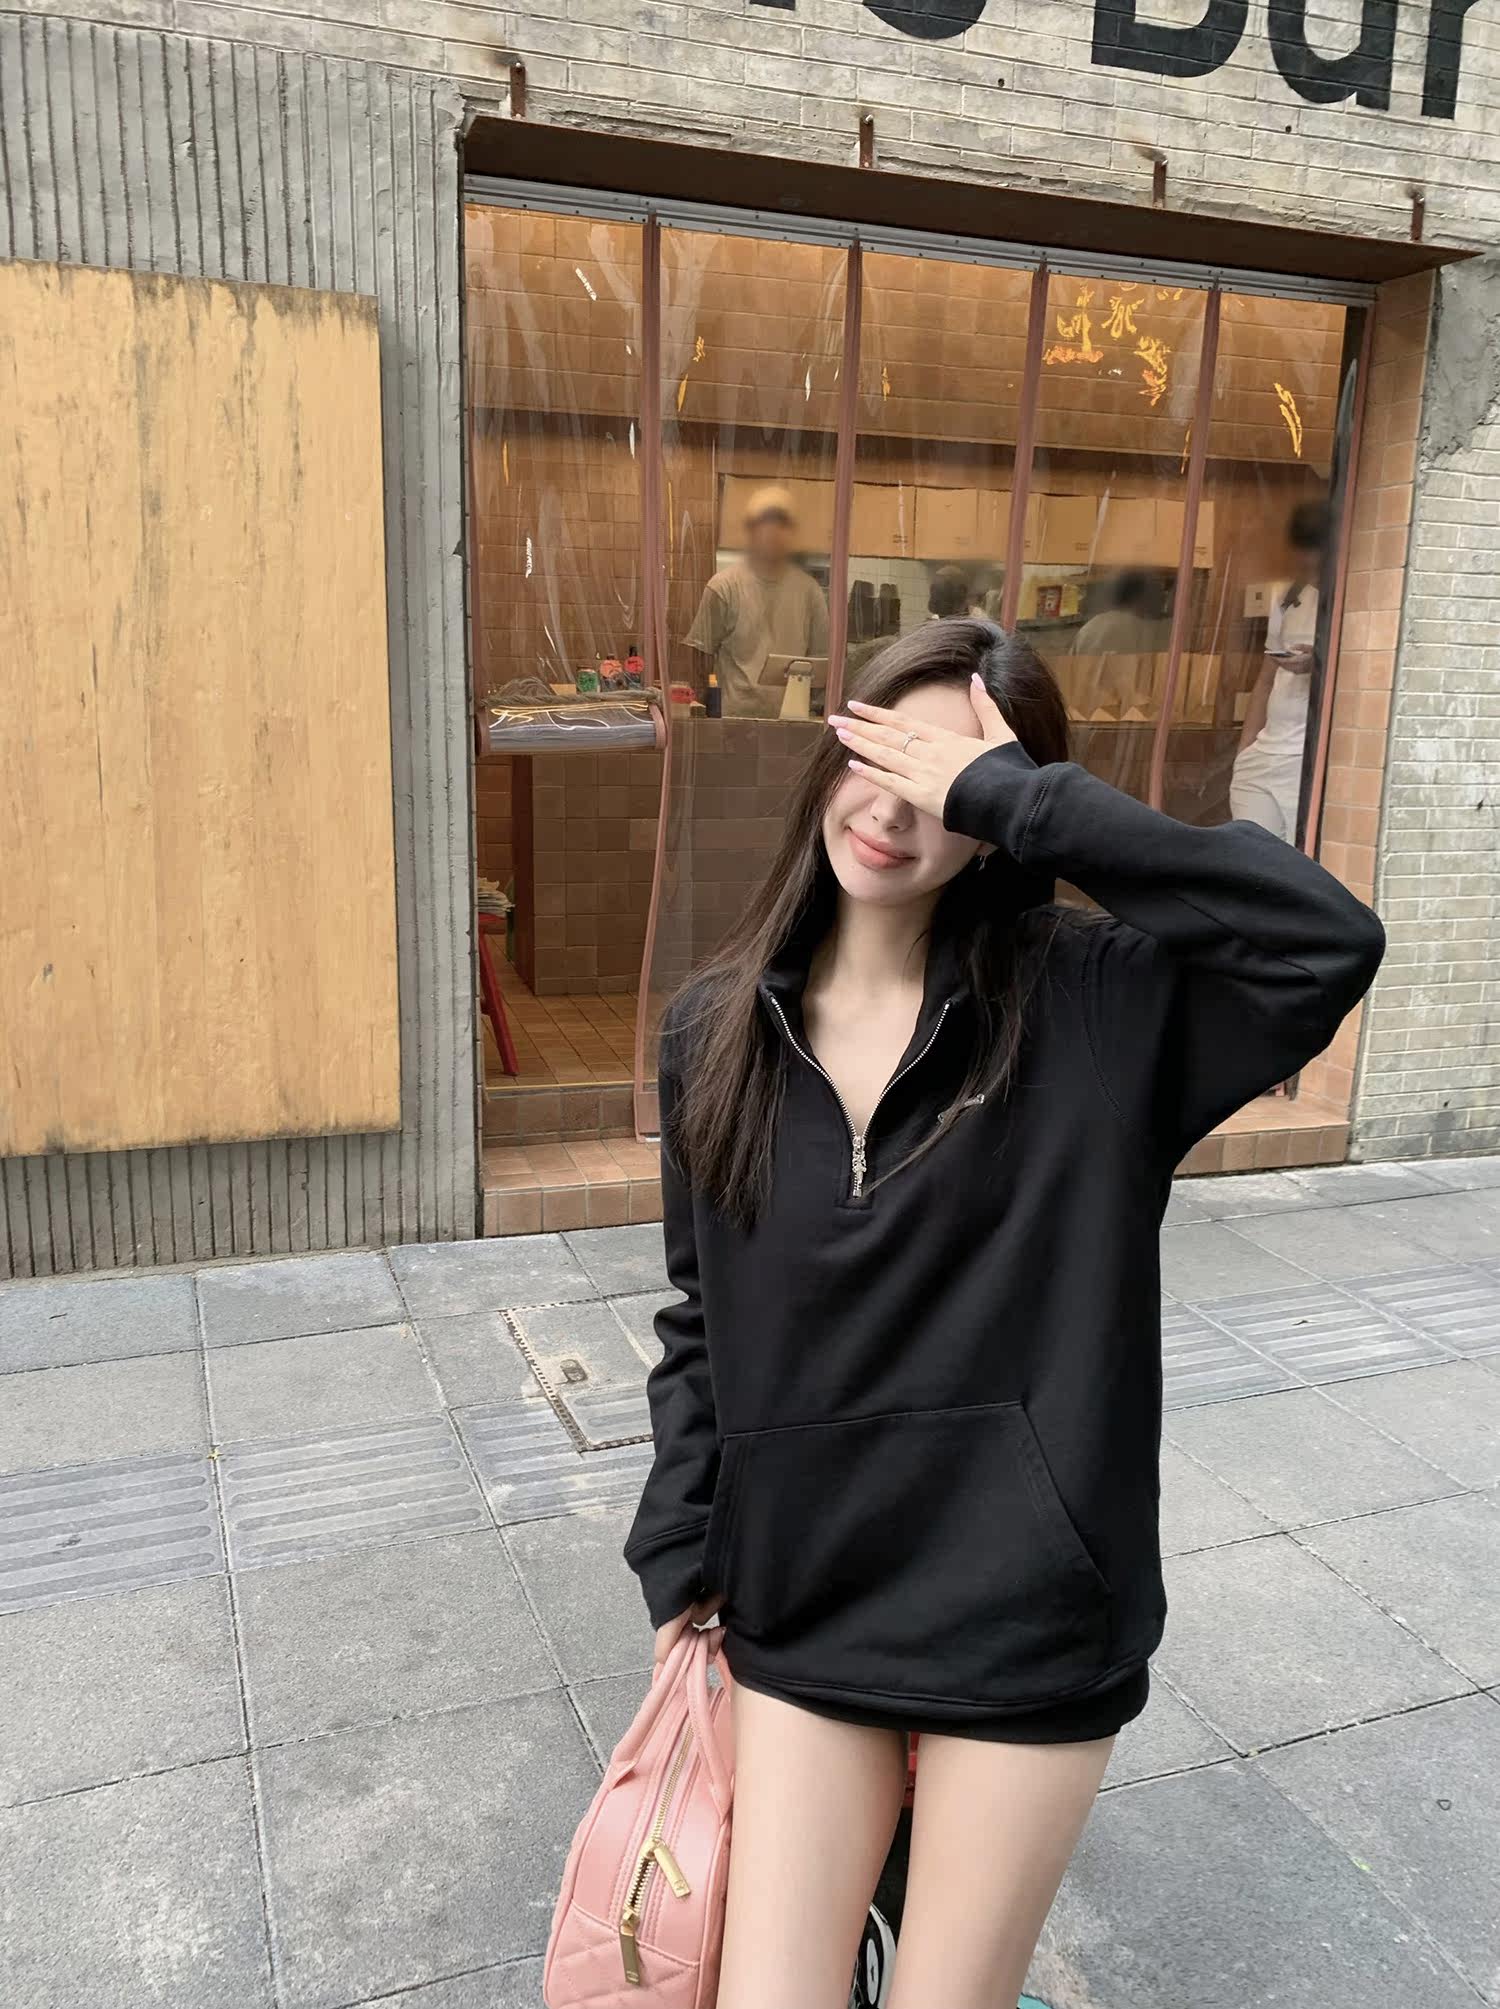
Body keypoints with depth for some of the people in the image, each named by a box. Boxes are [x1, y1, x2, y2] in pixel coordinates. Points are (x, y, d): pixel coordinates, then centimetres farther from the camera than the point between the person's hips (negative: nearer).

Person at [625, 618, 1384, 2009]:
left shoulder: (1092, 1004, -10)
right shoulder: (717, 1031, -1)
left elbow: (1330, 941, -28)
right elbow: (699, 1320, 8)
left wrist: (1024, 802, -26)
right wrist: (679, 1558, 5)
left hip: (1026, 1614, -2)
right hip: (801, 1610, 3)